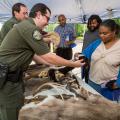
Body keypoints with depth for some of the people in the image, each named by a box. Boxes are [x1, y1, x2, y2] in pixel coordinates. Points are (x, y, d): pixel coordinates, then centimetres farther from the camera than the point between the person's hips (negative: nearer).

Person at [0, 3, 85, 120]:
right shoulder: (30, 28, -21)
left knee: (19, 108, 18)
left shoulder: (26, 26, 13)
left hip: (11, 74, 10)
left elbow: (33, 54, 16)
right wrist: (73, 64, -9)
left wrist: (52, 65, 13)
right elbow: (48, 57, -20)